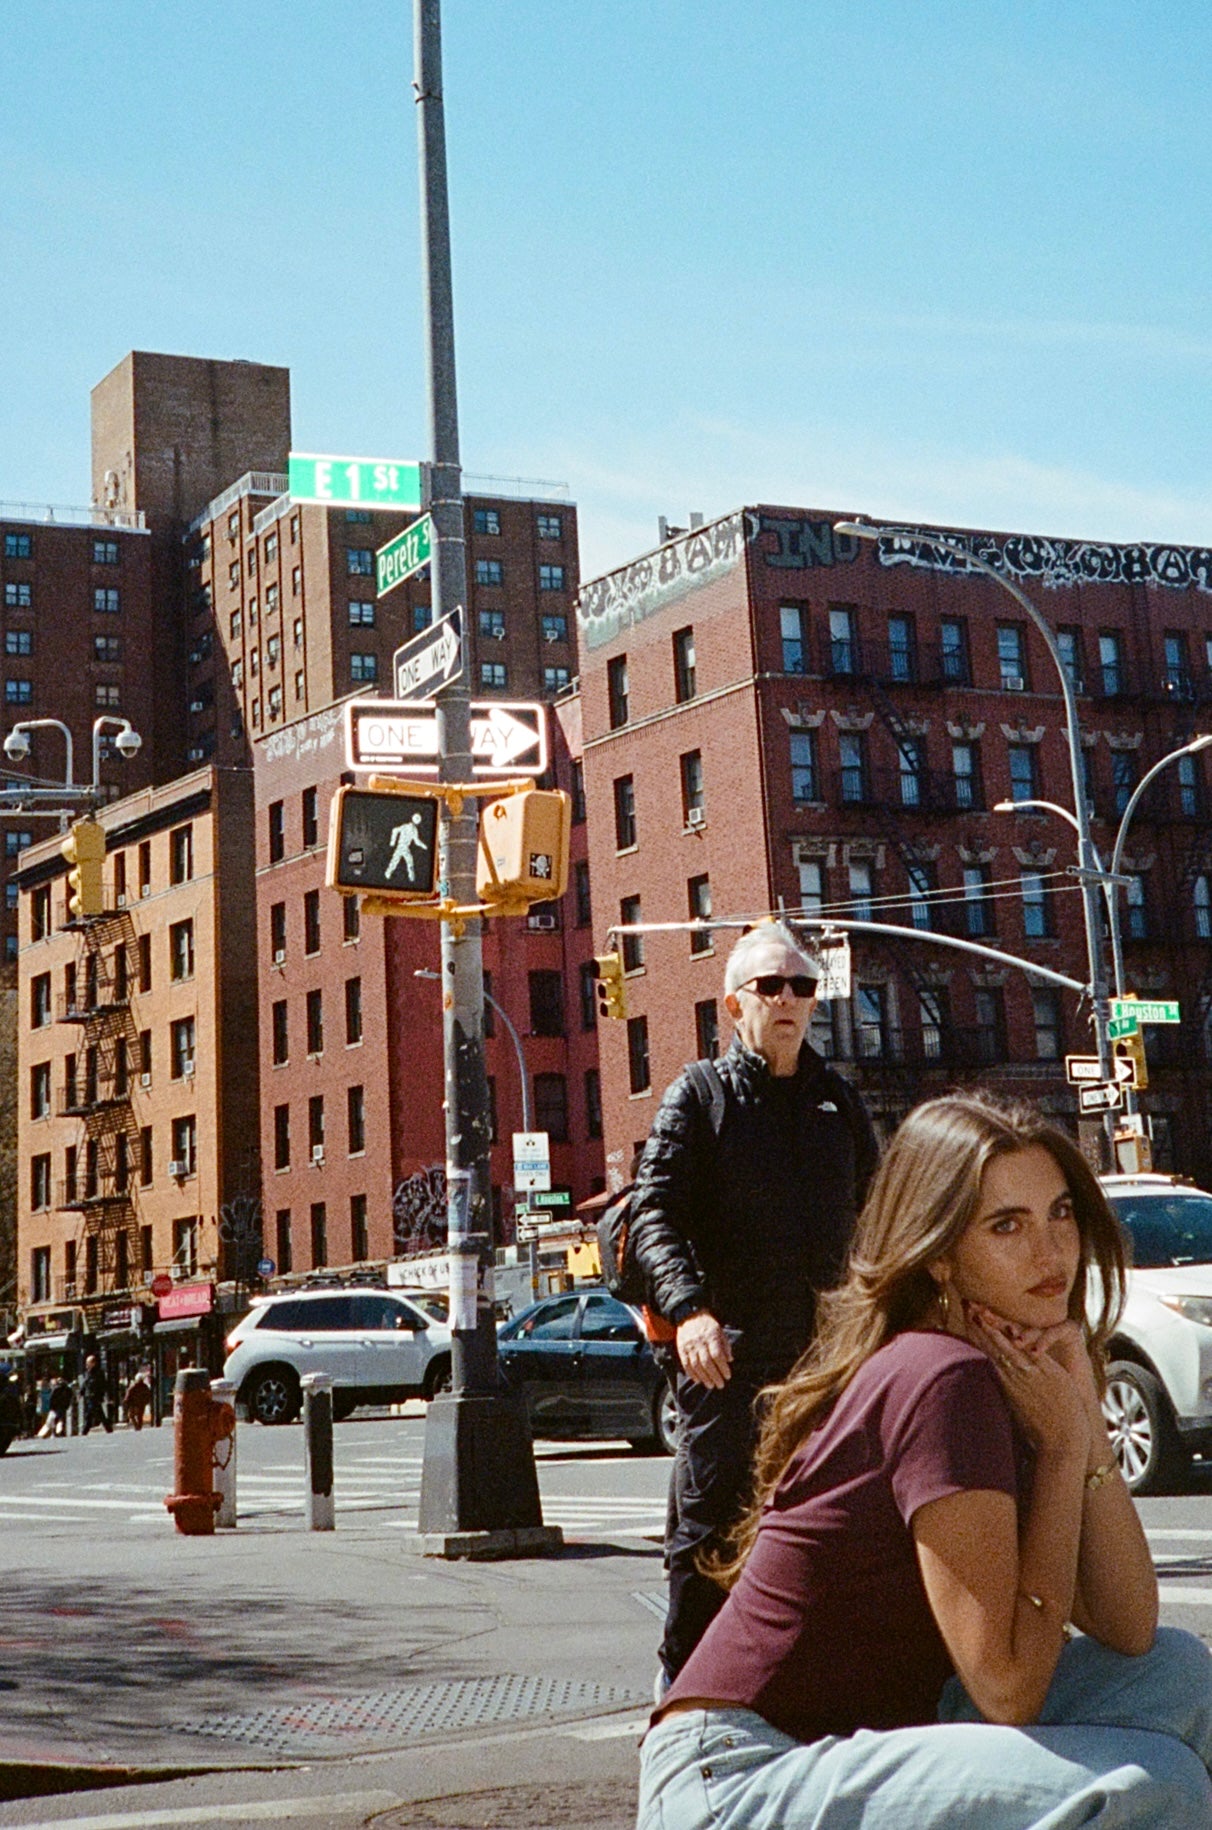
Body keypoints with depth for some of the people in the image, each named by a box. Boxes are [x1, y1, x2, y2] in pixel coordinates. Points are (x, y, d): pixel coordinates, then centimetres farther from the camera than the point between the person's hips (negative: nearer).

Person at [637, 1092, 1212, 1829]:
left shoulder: (1027, 1378, 10)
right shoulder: (942, 1380, -17)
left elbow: (1129, 1631, 2)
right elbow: (1006, 1686, -20)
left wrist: (1087, 1414, -5)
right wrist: (1065, 1443, -13)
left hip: (853, 1744, 9)